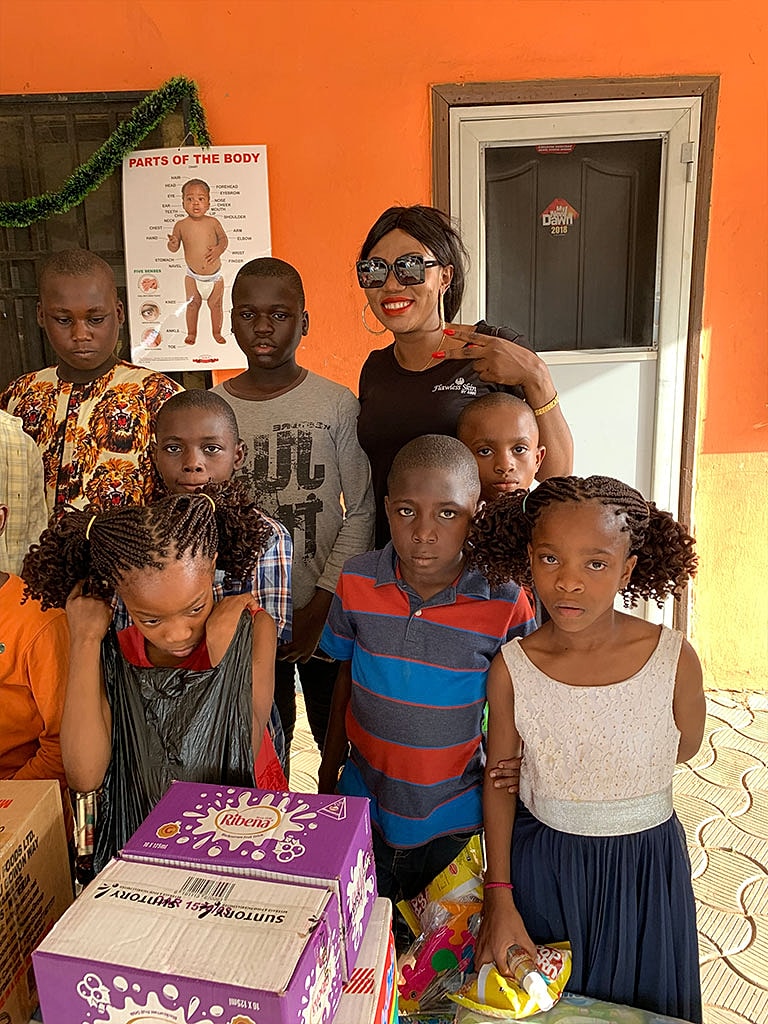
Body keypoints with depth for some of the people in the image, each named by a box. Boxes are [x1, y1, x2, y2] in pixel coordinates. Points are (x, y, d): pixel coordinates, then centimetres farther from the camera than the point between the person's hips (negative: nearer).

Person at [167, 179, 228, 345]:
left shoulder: (213, 222, -9)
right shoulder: (181, 225, -8)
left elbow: (223, 238, 3)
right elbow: (174, 248, -2)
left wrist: (219, 249, -17)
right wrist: (173, 243, -26)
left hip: (215, 275, 0)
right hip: (193, 276, 0)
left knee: (216, 305, 11)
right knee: (193, 305, 9)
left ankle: (217, 332, 30)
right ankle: (191, 333, 26)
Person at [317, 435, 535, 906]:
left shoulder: (506, 604, -20)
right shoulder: (357, 581, -13)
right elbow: (346, 682, 1)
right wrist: (327, 778, 10)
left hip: (455, 820, -1)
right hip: (364, 802, 2)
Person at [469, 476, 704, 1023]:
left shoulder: (673, 657, -19)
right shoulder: (511, 668, -16)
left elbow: (683, 749, -1)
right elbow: (499, 781, -5)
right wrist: (500, 899, -2)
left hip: (646, 865, 0)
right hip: (541, 868, 1)